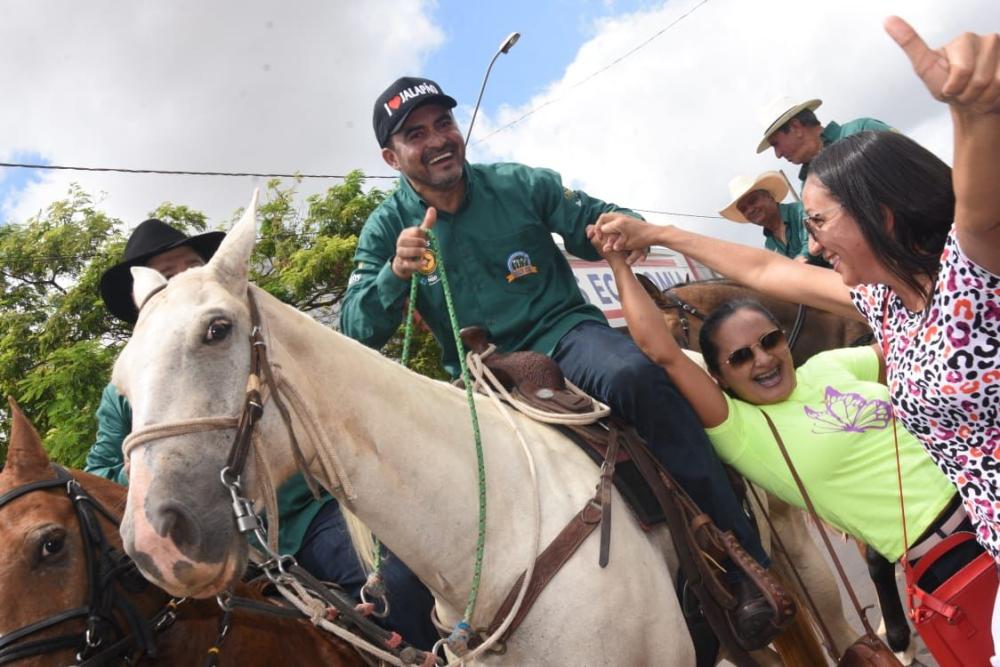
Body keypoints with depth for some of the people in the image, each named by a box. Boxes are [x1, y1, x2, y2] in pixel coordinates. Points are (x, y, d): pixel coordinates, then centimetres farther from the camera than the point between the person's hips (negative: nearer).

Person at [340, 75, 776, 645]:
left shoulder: (519, 185, 2)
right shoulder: (386, 230, 3)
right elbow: (357, 333, -5)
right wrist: (396, 273, -26)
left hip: (564, 333, -2)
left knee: (634, 375, -33)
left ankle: (742, 561, -26)